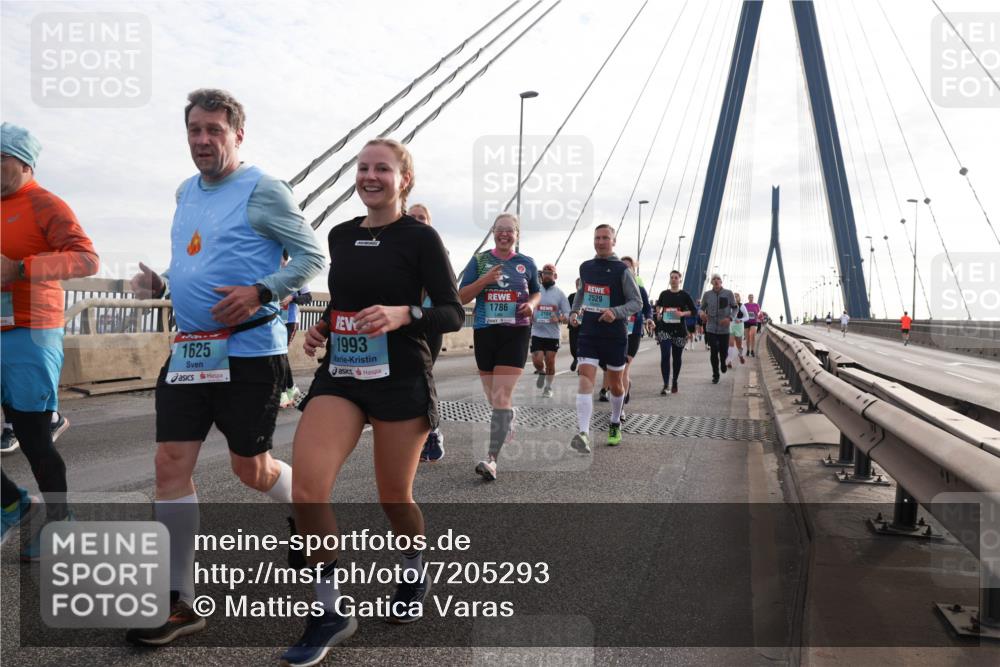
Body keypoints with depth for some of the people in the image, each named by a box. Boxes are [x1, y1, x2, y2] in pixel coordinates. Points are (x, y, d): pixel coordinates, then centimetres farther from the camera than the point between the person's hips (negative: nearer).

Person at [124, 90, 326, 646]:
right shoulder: (186, 192, 15)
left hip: (250, 350, -6)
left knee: (250, 467, 4)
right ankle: (181, 601, 11)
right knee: (171, 463, 0)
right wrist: (158, 281, 6)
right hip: (190, 349, 7)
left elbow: (314, 256, -10)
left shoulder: (263, 191, -7)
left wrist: (260, 293, -22)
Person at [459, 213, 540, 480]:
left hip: (515, 334, -2)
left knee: (502, 396, -13)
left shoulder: (527, 263, 7)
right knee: (492, 397, 12)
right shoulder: (479, 260, 6)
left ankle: (492, 458, -15)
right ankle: (508, 429, 40)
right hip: (484, 333, 2)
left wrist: (532, 304, -3)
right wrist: (483, 281, -15)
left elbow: (537, 293, 20)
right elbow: (461, 297, 2)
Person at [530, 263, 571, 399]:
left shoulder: (560, 293, 2)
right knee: (537, 361, -8)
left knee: (550, 362, 4)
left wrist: (559, 318, -20)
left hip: (553, 334, 0)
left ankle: (548, 387, 24)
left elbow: (567, 315, 0)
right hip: (537, 333, 0)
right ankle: (541, 373, 27)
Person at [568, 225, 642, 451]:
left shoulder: (622, 270, -7)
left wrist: (616, 312, -24)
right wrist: (574, 311, 8)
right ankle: (583, 434, -22)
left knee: (616, 384, 13)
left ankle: (615, 425, 37)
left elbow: (637, 302, -7)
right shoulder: (585, 267, 7)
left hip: (615, 335, -2)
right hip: (588, 333, 2)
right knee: (585, 380, -14)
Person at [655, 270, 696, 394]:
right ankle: (665, 385, -14)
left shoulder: (684, 295, 0)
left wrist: (682, 313, -15)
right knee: (665, 356, -14)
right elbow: (658, 304, 25)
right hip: (664, 329, 0)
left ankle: (674, 383, 27)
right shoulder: (664, 294, 5)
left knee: (676, 357, 11)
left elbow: (694, 310, 1)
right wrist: (658, 313, 6)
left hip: (679, 329, 0)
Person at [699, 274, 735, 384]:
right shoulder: (707, 294, 0)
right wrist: (702, 313, -15)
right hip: (711, 328, 0)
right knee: (713, 352, -4)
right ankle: (715, 375, 11)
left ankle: (723, 363, 42)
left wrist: (730, 318, -14)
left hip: (724, 328, 0)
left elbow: (735, 308, 4)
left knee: (723, 351, 6)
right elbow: (702, 308, 10)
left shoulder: (728, 294, -3)